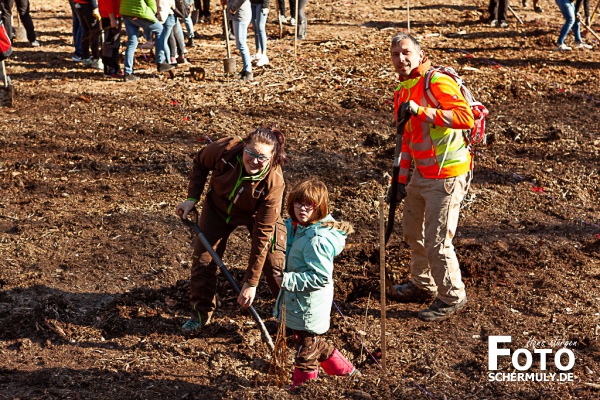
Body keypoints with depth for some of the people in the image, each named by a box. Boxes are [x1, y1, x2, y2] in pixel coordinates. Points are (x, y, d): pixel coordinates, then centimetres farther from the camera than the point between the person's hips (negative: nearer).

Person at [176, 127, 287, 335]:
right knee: (203, 258, 2)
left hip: (257, 214, -2)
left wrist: (251, 283, -30)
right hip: (218, 206, 3)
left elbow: (262, 235, -34)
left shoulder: (274, 183, -39)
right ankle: (201, 314, 23)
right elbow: (200, 163, -8)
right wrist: (192, 198, -16)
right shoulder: (224, 150, -35)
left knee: (276, 265, -9)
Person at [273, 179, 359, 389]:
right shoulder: (295, 226, 1)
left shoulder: (317, 239, -28)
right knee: (315, 344, 26)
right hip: (297, 301, 10)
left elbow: (320, 277, -30)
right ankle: (347, 371, 41)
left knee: (306, 353, 10)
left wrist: (288, 280, -27)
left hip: (309, 307, -10)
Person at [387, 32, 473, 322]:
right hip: (422, 173, 9)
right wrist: (401, 180, 18)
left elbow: (466, 117, -31)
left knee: (437, 241, -5)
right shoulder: (402, 92, 11)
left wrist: (421, 111, -33)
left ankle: (452, 297, 16)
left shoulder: (438, 83, -17)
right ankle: (423, 286, 40)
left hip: (447, 176, -9)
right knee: (413, 230, 20)